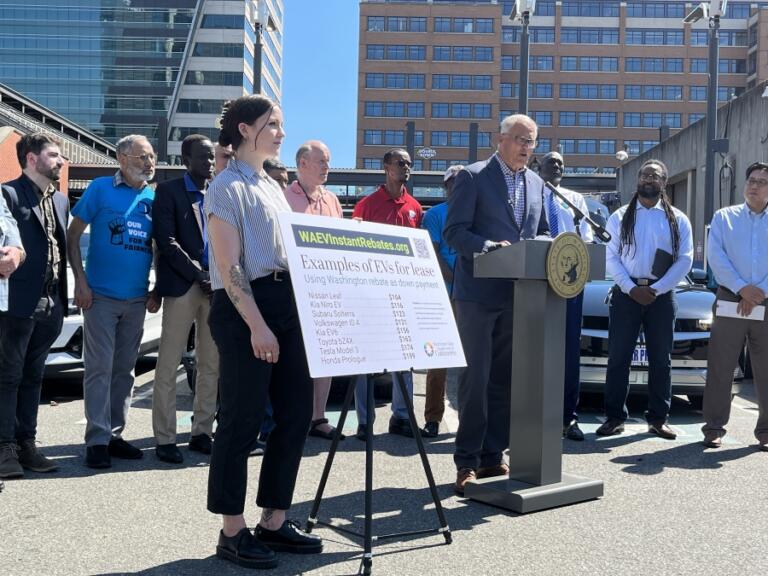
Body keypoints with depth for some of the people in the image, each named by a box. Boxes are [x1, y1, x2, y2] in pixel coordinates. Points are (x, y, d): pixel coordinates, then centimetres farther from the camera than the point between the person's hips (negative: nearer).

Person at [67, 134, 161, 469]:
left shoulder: (154, 198, 8)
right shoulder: (100, 188, -3)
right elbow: (73, 235, -2)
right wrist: (80, 281, -10)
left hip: (137, 299, 4)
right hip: (101, 295, -4)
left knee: (125, 369, 10)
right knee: (100, 368, -4)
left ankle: (115, 435, 19)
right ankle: (97, 440, 2)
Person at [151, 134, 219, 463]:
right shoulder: (168, 191, 2)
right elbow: (167, 242, -7)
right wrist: (199, 275, -12)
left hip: (216, 286, 5)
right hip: (182, 286, -5)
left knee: (211, 365, 7)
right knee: (169, 365, -2)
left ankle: (201, 432, 16)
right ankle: (165, 439, 3)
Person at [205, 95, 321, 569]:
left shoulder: (272, 186, 19)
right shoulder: (228, 187, -7)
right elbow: (230, 267, -14)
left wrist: (302, 309, 14)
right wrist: (257, 325, -21)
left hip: (287, 305, 9)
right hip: (244, 311, -9)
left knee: (297, 413, 8)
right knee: (242, 421, -2)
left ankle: (274, 521, 20)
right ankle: (232, 532, 11)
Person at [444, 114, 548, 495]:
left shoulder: (536, 183, 15)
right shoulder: (473, 177, -3)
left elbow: (541, 231, 21)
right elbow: (454, 231, -9)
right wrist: (490, 247, -24)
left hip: (517, 293, 6)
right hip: (479, 292, -6)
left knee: (504, 378, 10)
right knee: (477, 377, -4)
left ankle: (492, 456, 20)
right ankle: (467, 461, 5)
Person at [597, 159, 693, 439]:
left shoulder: (677, 220, 8)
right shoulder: (620, 217, 8)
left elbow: (685, 259, 0)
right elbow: (610, 257, 0)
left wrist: (656, 289, -12)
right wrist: (631, 288, -13)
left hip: (662, 296, 1)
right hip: (626, 293, 0)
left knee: (661, 360, 5)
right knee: (618, 358, 0)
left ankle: (658, 419, 13)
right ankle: (615, 417, 6)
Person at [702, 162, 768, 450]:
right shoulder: (724, 217, 10)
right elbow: (716, 256, -2)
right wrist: (742, 288, -13)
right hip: (730, 301, -1)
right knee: (720, 367, -1)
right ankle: (714, 427, 6)